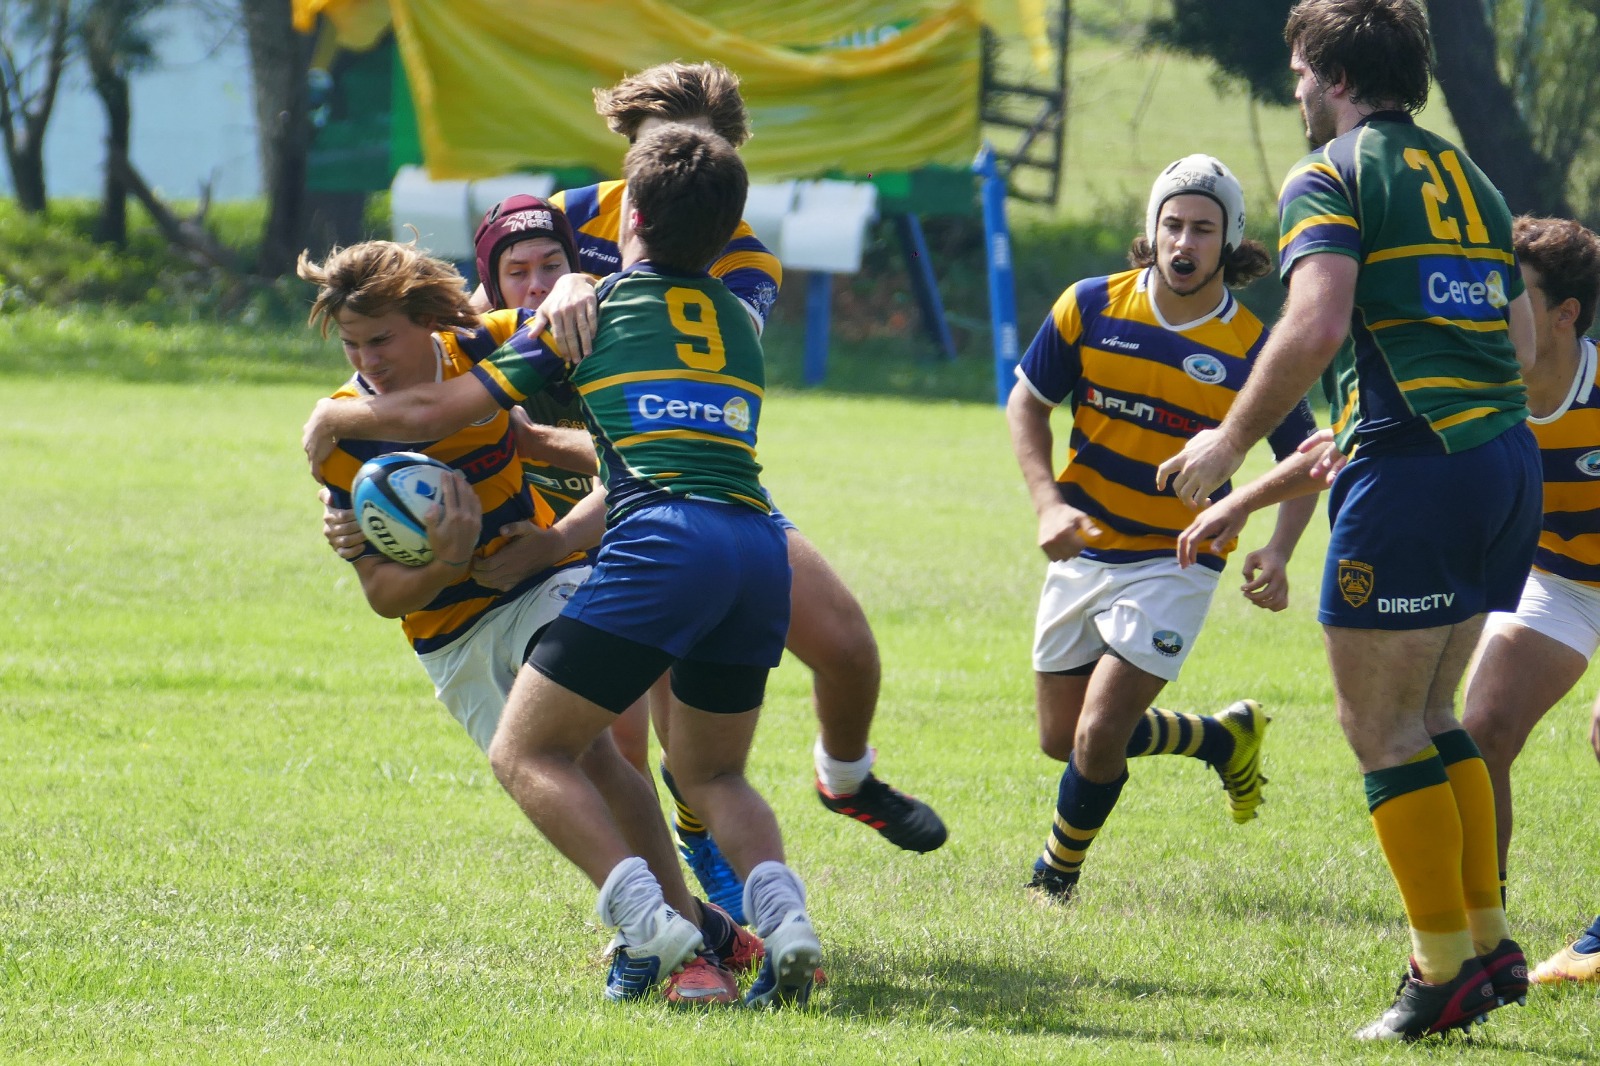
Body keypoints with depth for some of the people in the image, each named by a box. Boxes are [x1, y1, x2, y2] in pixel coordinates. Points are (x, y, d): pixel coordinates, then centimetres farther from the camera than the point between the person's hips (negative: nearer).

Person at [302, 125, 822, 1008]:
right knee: (712, 777, 23)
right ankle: (782, 913, -6)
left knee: (525, 754, 4)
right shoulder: (738, 323, 26)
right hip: (759, 546, 6)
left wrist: (333, 418, 32)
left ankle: (647, 919, -16)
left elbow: (431, 412, 13)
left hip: (662, 543, -6)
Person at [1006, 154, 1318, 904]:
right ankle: (1225, 740, 35)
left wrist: (1277, 553, -16)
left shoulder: (1253, 350, -13)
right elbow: (1026, 403, 4)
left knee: (1098, 737, -14)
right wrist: (1049, 503, -10)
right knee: (1061, 739, 11)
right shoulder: (1090, 308, -8)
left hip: (1175, 562, -4)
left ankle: (1055, 878, 14)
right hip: (1083, 551, 4)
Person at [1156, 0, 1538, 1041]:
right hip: (1508, 457, 8)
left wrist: (1233, 439, -8)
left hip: (1412, 471, -8)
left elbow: (1317, 324, -18)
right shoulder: (1469, 179, 19)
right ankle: (1489, 941, 14)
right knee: (1430, 717, 18)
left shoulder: (1331, 176, -3)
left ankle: (1445, 968, -3)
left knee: (1383, 731, -1)